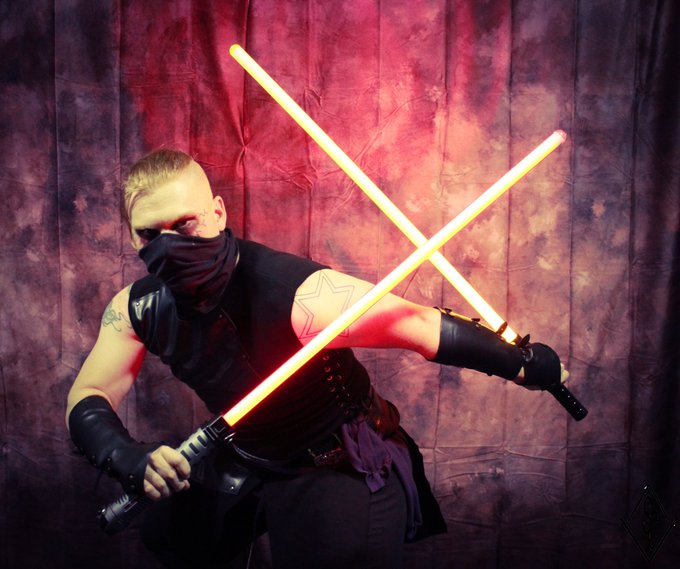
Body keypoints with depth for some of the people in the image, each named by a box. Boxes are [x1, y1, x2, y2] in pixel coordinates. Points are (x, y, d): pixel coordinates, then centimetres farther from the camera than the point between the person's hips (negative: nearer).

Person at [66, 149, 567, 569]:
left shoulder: (301, 297, -37)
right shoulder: (138, 309, -15)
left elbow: (423, 326, -30)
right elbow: (88, 400, -10)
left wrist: (523, 363, -20)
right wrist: (129, 458, -32)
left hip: (345, 469, -6)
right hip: (242, 463, 6)